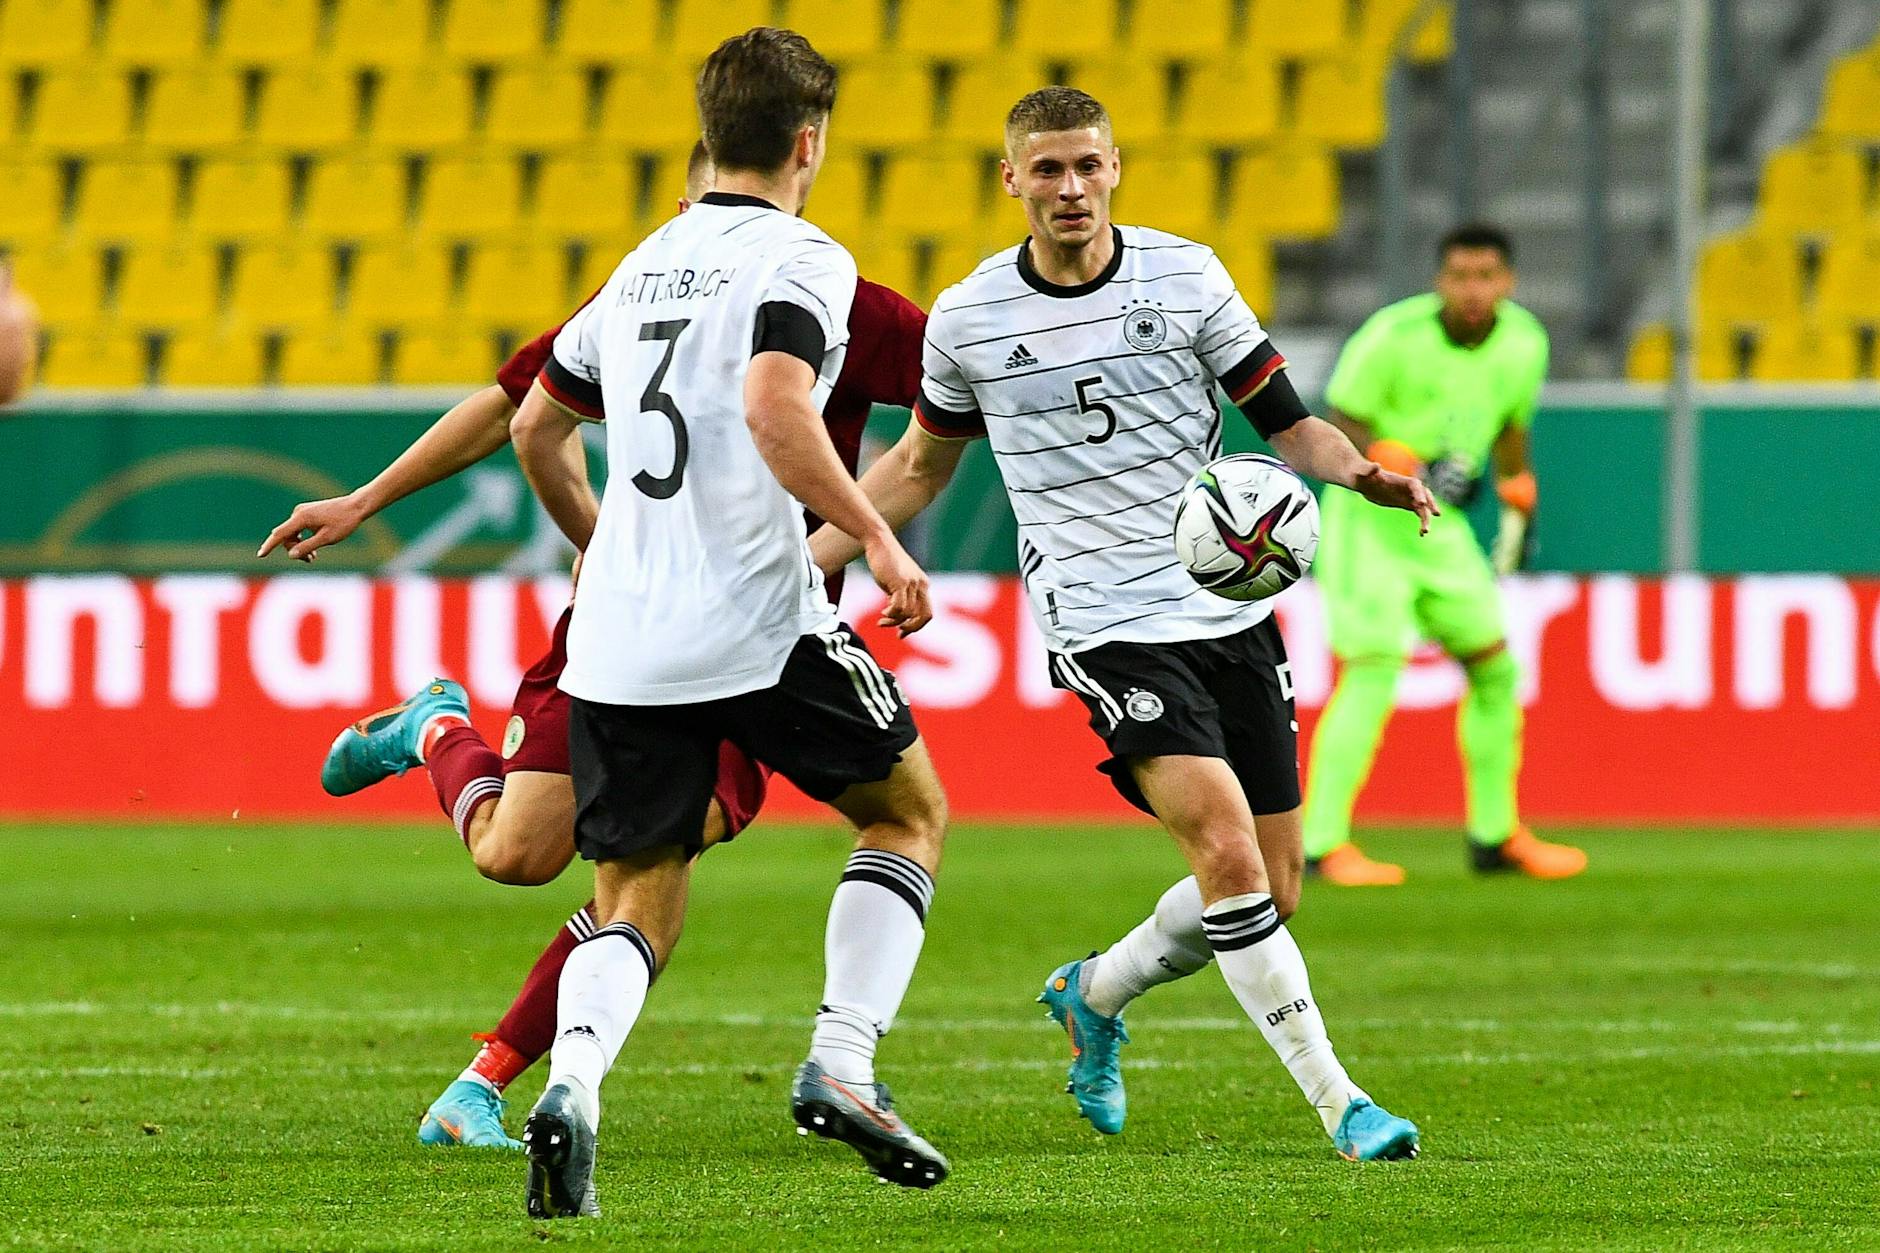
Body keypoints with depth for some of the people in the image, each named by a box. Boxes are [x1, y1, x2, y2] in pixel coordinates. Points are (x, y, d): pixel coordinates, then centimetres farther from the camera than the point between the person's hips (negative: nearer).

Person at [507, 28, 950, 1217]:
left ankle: (571, 1084, -18)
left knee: (636, 908, 11)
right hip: (757, 626, -6)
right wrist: (878, 538, -15)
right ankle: (841, 1065, 0)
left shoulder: (643, 265, 18)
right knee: (910, 812, 16)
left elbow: (537, 426, 27)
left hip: (619, 637, 6)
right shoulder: (800, 259, -4)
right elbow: (774, 409, -22)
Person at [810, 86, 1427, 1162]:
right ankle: (1337, 1101, -15)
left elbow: (1285, 419, 5)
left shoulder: (1186, 274, 1)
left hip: (1233, 611, 3)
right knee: (1227, 851, -21)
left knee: (1272, 892, 5)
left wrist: (1362, 473, -15)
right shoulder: (968, 319, 1)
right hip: (1107, 623, -3)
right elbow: (922, 462, 17)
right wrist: (803, 560, 12)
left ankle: (1095, 995, 32)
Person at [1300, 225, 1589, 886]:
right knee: (1374, 669, -18)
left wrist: (1518, 505, 21)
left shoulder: (1523, 343, -2)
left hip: (1440, 524, 7)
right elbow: (1340, 427, -16)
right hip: (1367, 515, -7)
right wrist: (1409, 471, -31)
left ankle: (1495, 836, 23)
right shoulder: (1393, 336, -20)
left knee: (1495, 668, 8)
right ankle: (1321, 844, -16)